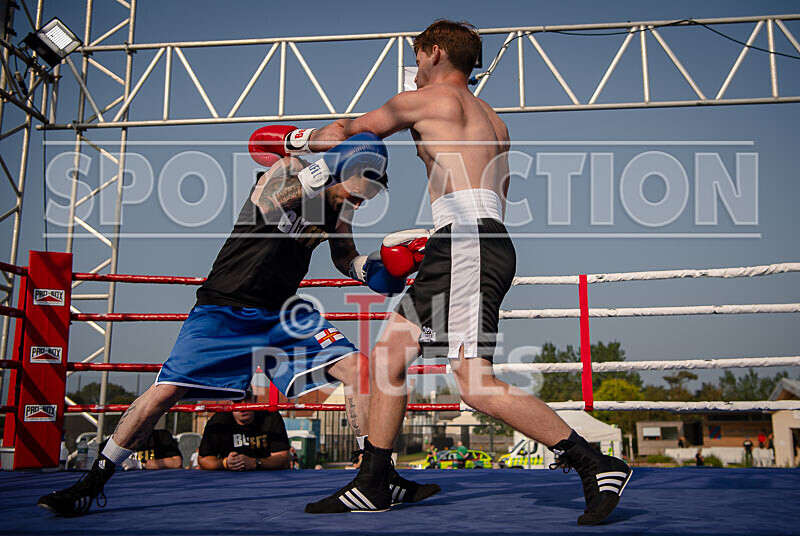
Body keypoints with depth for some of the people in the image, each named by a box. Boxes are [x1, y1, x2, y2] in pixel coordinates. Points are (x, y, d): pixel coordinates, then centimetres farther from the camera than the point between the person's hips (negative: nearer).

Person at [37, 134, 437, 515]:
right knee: (166, 390, -10)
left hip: (283, 312, 5)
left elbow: (345, 256, 22)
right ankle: (92, 484, 9)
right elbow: (269, 207, -32)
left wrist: (371, 269, 2)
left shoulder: (338, 209, 7)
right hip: (224, 308, -5)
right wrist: (324, 168, -32)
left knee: (355, 367, -11)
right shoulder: (289, 169, -10)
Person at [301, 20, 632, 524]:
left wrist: (304, 142, 39)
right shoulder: (490, 119, 29)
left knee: (478, 386, -16)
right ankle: (372, 484, 15)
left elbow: (342, 133, 18)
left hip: (468, 242, -10)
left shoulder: (425, 98, 5)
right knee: (387, 356, 10)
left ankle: (597, 465, -10)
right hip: (467, 247, 10)